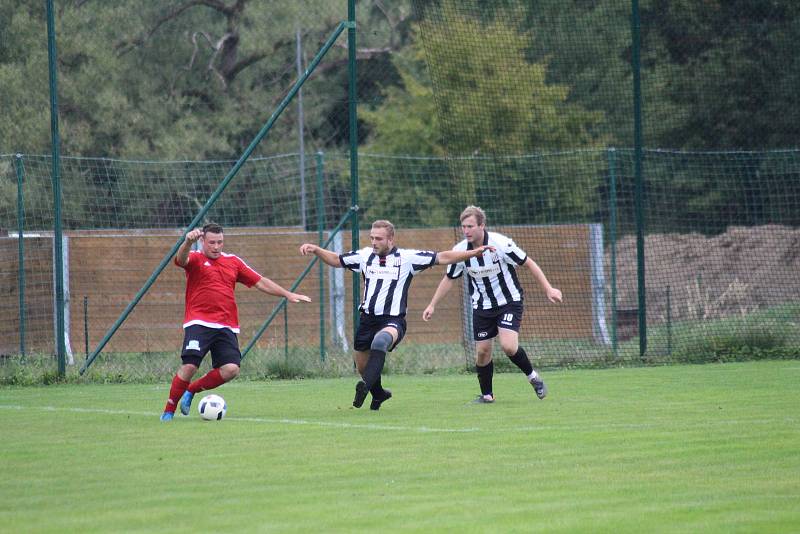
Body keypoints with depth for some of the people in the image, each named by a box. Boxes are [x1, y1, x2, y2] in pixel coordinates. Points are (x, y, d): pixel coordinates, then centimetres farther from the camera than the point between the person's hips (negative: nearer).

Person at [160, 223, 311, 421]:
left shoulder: (233, 262, 16)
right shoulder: (195, 259, 2)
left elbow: (260, 282, 20)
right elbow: (182, 259, -22)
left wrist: (287, 294, 15)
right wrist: (188, 242, -44)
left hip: (226, 327, 5)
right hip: (199, 322, -5)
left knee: (231, 370, -12)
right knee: (189, 366, -17)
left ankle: (191, 391, 8)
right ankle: (168, 411, -2)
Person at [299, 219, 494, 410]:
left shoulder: (407, 258, -4)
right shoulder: (365, 256, 8)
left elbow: (443, 258, -3)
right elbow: (336, 260, 20)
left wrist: (473, 253, -9)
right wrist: (315, 250, 6)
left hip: (393, 320, -5)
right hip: (367, 319, 5)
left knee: (380, 341, -38)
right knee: (362, 365, 12)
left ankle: (366, 387, -52)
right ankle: (379, 394, 43)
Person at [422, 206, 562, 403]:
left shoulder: (501, 243, -21)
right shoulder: (460, 250, -9)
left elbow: (528, 263, -10)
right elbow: (449, 279, 8)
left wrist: (548, 289, -11)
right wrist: (432, 305, 8)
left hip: (509, 301, -4)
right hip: (482, 306, 4)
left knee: (508, 346, -21)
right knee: (482, 351, 1)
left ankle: (532, 376, 6)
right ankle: (486, 395, 19)